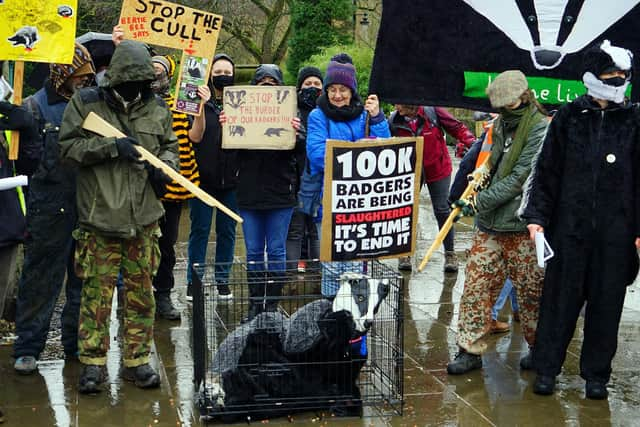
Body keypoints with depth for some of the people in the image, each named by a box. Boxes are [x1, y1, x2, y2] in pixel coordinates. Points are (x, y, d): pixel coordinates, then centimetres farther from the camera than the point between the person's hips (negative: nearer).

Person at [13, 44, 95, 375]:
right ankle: (27, 347, 11)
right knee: (40, 279, 1)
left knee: (85, 279, 12)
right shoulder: (36, 107, -2)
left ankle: (77, 342, 25)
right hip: (49, 208, -4)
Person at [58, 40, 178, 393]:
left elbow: (169, 147, 20)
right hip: (100, 217, -3)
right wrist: (112, 146, -17)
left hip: (144, 218, 3)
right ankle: (92, 363, 12)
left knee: (141, 291, 9)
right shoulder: (86, 103, -1)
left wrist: (164, 166, -3)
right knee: (96, 291, 0)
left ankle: (137, 360, 20)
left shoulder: (157, 109, 8)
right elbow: (68, 146, -7)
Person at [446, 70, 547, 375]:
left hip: (521, 226, -6)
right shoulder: (500, 124, 12)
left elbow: (520, 178, -18)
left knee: (530, 291, 7)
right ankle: (470, 349, 11)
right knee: (476, 285, 4)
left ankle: (539, 346, 25)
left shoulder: (540, 130, -12)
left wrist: (480, 202, -15)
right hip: (489, 224, 6)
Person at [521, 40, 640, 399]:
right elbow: (548, 170, 5)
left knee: (607, 303, 8)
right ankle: (547, 368, 19)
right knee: (560, 298, 6)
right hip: (569, 225, 0)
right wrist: (537, 215, -1)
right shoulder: (569, 116, 3)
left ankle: (596, 374, 22)